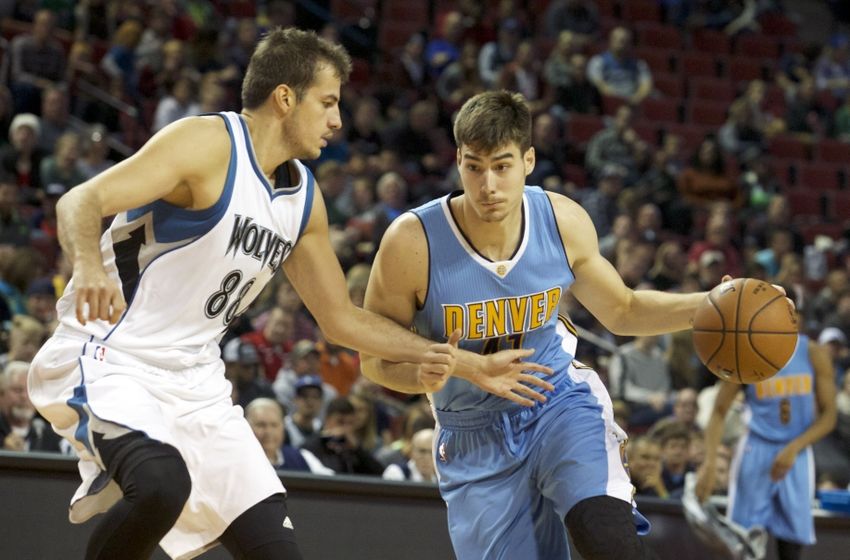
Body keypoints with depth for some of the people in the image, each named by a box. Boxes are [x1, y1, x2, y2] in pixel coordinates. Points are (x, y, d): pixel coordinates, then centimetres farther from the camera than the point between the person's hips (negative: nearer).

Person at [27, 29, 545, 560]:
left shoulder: (304, 197, 10)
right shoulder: (208, 144, -14)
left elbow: (343, 317, 19)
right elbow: (80, 202, -23)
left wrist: (468, 365, 17)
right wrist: (90, 266, -46)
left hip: (194, 382, 8)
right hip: (106, 360, -8)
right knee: (162, 483, -36)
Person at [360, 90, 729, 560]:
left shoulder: (564, 222, -11)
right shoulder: (413, 242, -21)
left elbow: (622, 312, 8)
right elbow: (375, 359, -10)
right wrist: (424, 375, -33)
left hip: (562, 403, 0)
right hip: (475, 438, 0)